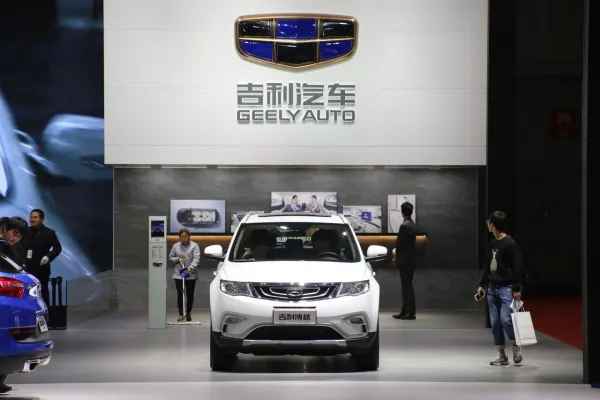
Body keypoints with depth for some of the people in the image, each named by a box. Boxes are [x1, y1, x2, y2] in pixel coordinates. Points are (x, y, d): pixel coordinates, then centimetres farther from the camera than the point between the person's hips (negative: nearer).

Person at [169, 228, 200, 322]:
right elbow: (170, 257, 15)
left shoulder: (194, 246, -2)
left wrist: (191, 267, -29)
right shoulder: (176, 246, 6)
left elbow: (196, 258, -13)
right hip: (178, 274, 1)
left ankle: (188, 314, 18)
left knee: (190, 294, 5)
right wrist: (178, 259, -6)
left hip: (191, 274, -1)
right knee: (180, 294, -5)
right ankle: (181, 315, -2)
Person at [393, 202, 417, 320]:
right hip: (411, 259, 9)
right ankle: (406, 310, 16)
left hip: (404, 260, -9)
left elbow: (399, 243, -15)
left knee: (406, 285, -6)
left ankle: (411, 312, -6)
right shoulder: (413, 225, 11)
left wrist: (397, 257, -2)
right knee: (407, 285, 12)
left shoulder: (404, 226, -16)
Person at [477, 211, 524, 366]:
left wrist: (517, 289, -16)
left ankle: (516, 346, 4)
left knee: (505, 319, -18)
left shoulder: (510, 244, -11)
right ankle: (501, 355, 10)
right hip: (492, 288, 8)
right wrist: (482, 285, 15)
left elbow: (517, 268, -13)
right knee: (495, 323, 5)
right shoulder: (492, 244, 11)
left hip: (506, 288, -7)